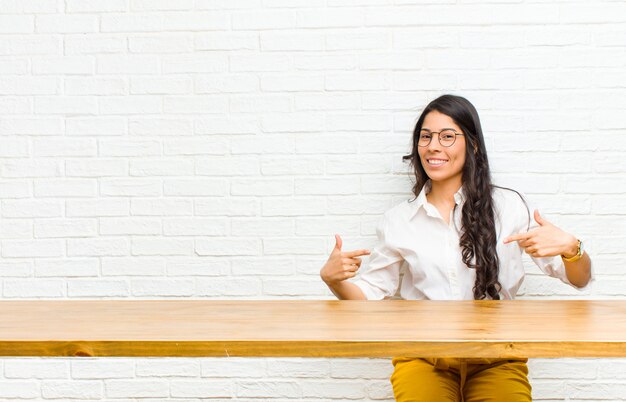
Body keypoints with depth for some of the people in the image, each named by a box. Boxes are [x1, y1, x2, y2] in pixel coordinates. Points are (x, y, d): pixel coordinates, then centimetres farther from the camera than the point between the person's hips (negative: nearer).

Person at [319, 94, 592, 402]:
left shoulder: (508, 206, 4)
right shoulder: (397, 221, 10)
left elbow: (579, 279, 4)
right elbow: (371, 294, 14)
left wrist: (569, 247, -18)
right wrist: (333, 279, -6)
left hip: (495, 359, 0)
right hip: (422, 356, 1)